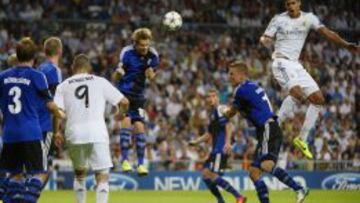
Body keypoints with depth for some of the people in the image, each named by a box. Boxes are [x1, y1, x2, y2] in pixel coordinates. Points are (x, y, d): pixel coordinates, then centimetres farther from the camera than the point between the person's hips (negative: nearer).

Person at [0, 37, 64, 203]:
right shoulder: (36, 76, -5)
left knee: (15, 174, 16)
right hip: (30, 133, -4)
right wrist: (59, 115, 19)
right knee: (39, 174, 0)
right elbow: (50, 104, -2)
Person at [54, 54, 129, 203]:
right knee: (102, 176, 1)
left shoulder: (63, 86, 11)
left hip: (74, 134, 2)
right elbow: (124, 102, 8)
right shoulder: (100, 82, 9)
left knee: (79, 174, 23)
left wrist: (56, 132, 9)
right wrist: (120, 115, 28)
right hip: (97, 132, -2)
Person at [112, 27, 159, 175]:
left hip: (138, 96, 4)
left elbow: (152, 77, 7)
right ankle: (124, 160, -12)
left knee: (139, 127, 0)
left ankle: (141, 163, 9)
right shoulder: (127, 53, -16)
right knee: (126, 121, -19)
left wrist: (151, 74, -17)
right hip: (124, 93, -4)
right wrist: (118, 72, -39)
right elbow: (115, 78, -16)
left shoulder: (152, 55, -5)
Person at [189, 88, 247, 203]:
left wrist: (227, 142, -31)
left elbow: (228, 125, -20)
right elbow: (210, 134, 30)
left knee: (213, 175, -17)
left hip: (221, 149, -10)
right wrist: (195, 142, 22)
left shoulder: (219, 110, -6)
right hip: (216, 149, 10)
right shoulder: (212, 113, 23)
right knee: (205, 174, 6)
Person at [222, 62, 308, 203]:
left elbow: (230, 114, 7)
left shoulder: (242, 89, -6)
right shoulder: (252, 86, 22)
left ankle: (299, 189, -34)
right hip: (265, 131, 10)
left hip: (268, 129, -10)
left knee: (266, 165, -30)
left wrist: (222, 110, 28)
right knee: (254, 172, 6)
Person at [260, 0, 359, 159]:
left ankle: (302, 139, 10)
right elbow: (266, 40, -5)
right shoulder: (279, 20, -5)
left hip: (296, 64, 6)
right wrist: (264, 41, -30)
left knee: (318, 99, 1)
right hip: (281, 62, -6)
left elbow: (327, 33, -1)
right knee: (297, 93, -32)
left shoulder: (309, 18, 5)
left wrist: (346, 45, -13)